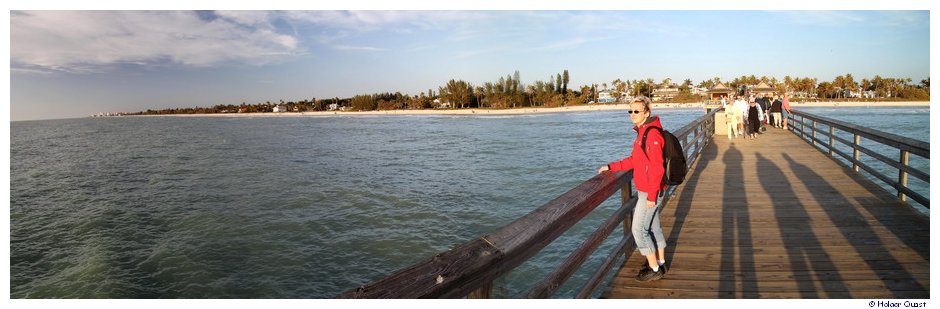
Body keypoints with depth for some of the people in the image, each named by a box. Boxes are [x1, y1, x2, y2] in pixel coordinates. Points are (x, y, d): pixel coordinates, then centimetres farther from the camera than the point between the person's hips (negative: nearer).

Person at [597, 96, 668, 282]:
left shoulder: (652, 134, -21)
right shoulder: (642, 133, 10)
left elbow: (656, 167, -23)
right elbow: (633, 160, 15)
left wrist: (652, 195, -22)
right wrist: (611, 167, 7)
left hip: (649, 192, -10)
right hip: (644, 190, 10)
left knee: (639, 230, 0)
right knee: (653, 227, 19)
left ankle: (654, 269, 13)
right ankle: (660, 264, 32)